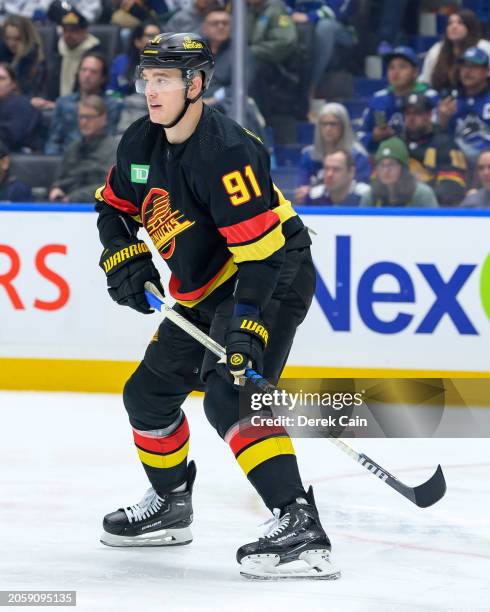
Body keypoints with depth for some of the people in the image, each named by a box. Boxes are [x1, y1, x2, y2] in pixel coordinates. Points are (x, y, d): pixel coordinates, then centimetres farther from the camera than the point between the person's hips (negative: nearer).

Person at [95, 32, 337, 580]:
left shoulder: (225, 150, -26)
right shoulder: (141, 144, 1)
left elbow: (261, 246, -30)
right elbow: (114, 206, 18)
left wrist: (244, 324, -35)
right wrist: (124, 259, -1)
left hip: (274, 281, -10)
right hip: (204, 291, 10)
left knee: (229, 396, -28)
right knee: (149, 394, 15)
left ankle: (297, 521, -35)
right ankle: (170, 505, 37)